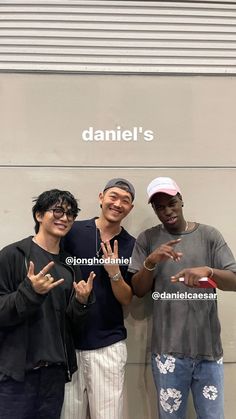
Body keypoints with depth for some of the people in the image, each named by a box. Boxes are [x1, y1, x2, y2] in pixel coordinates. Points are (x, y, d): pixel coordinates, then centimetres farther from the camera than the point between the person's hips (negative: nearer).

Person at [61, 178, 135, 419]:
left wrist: (114, 272, -17)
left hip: (108, 345, 1)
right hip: (67, 341, 0)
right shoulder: (73, 231, -4)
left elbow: (126, 299, 1)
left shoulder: (130, 246, 1)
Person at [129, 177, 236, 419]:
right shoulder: (147, 239, 1)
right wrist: (150, 262, -18)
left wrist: (208, 271, -26)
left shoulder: (209, 235, 1)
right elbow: (138, 291, 1)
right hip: (168, 350, 0)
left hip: (208, 347, 1)